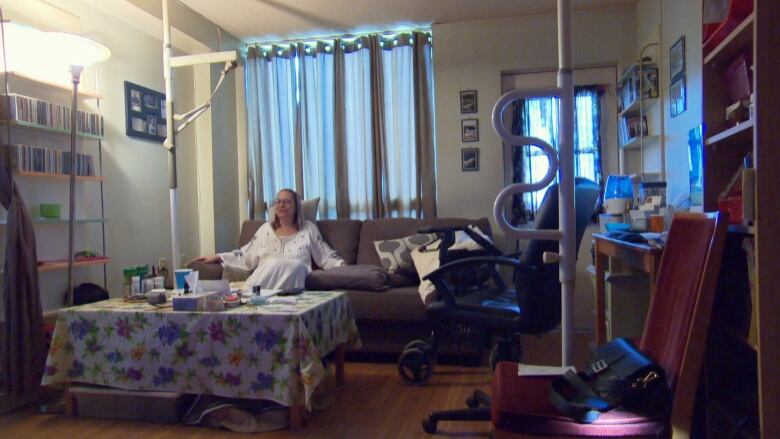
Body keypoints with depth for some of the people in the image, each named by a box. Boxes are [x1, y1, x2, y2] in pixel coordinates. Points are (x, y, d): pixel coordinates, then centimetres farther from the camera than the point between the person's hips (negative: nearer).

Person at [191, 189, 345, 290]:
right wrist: (218, 257, 10)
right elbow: (245, 257, 18)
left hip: (294, 278, 0)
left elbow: (326, 256, 14)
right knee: (275, 265, -37)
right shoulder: (266, 229, 22)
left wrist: (340, 264, -6)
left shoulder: (308, 229, 18)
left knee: (296, 265, -38)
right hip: (264, 278, 0)